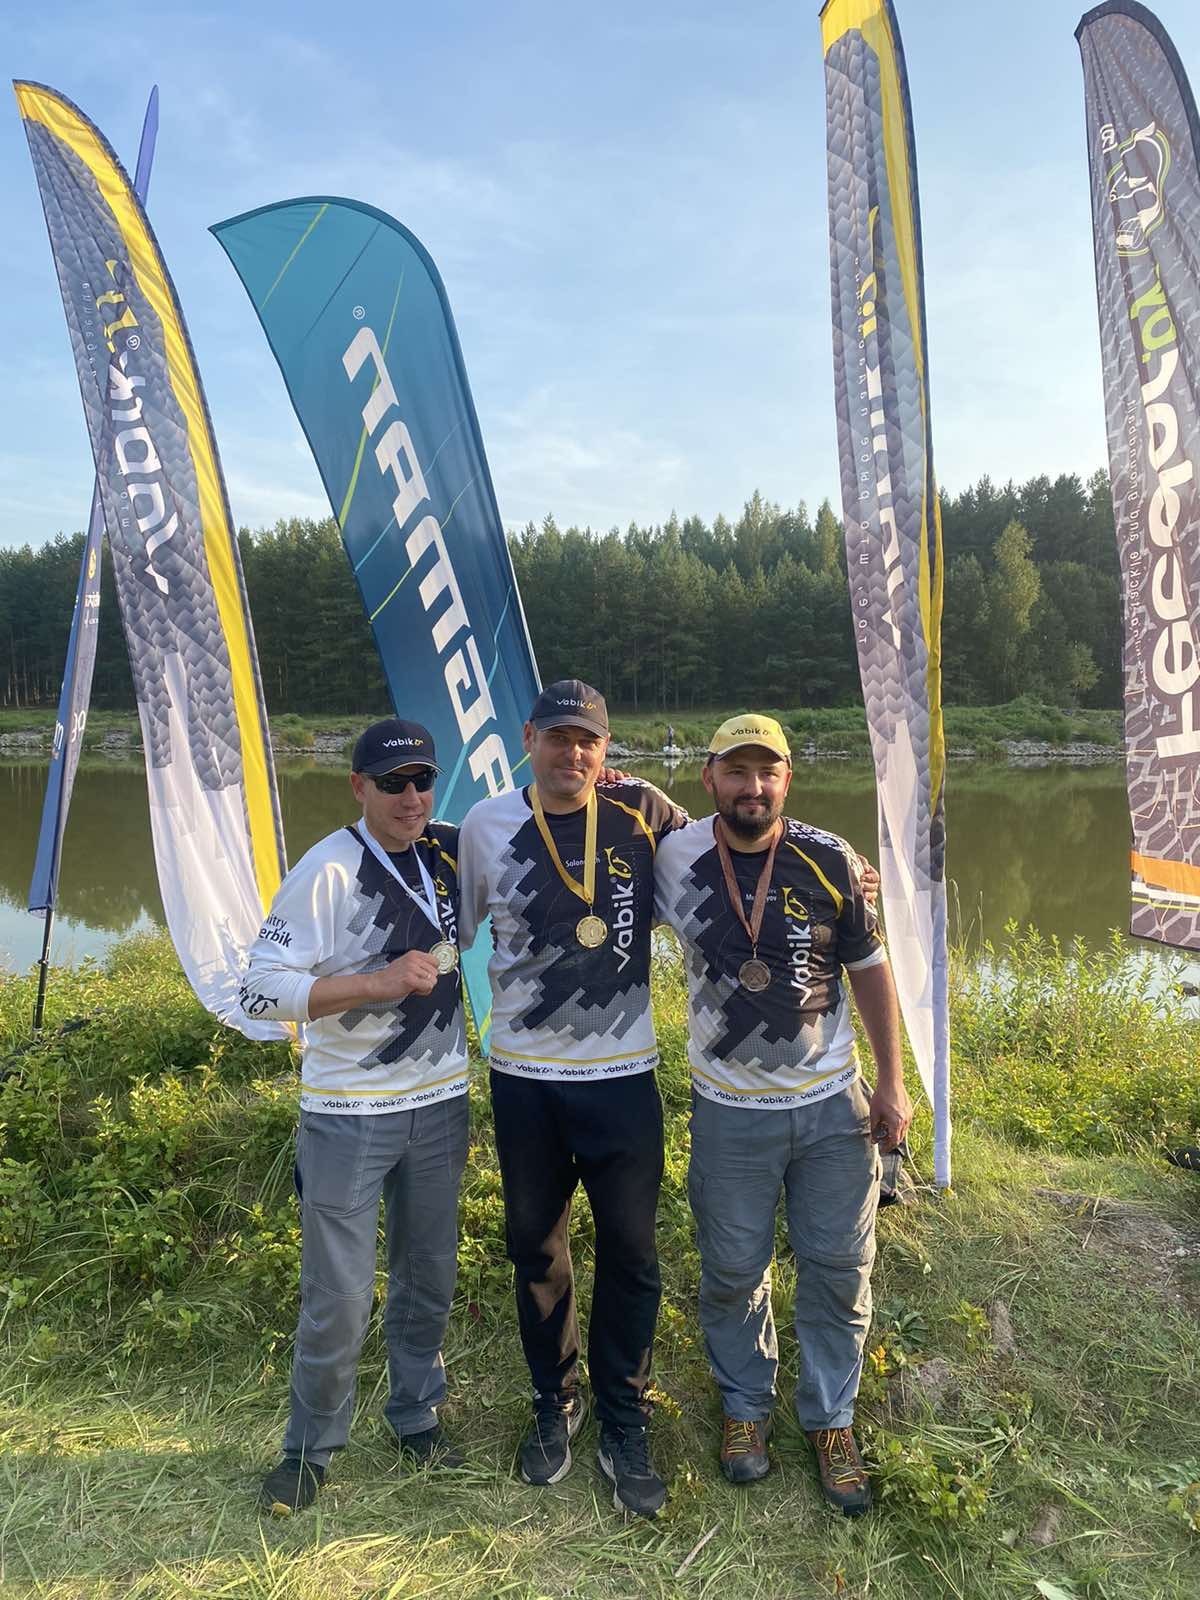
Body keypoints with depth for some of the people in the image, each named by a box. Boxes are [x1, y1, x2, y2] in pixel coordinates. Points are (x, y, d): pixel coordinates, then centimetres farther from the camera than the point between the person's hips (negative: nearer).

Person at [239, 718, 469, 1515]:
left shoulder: (452, 852, -1)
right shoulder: (330, 870, -16)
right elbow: (262, 989, -18)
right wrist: (379, 981, -26)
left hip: (440, 1104, 5)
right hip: (349, 1114, -4)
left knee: (429, 1278, 18)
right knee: (338, 1297, 5)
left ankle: (417, 1416, 40)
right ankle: (310, 1447, 30)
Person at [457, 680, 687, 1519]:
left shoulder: (642, 813, -8)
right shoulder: (488, 825, -4)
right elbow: (453, 929, 9)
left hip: (622, 1074, -1)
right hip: (523, 1077, 2)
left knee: (630, 1254, 9)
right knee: (536, 1249, 17)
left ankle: (625, 1428, 32)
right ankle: (556, 1405, 41)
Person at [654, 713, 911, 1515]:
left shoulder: (831, 860, -9)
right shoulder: (675, 860, -9)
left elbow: (870, 969, 0)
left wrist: (893, 1083, 0)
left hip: (834, 1104, 1)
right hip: (731, 1111, 0)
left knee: (839, 1267, 12)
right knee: (733, 1270, 14)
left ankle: (832, 1420, 35)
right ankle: (745, 1405, 40)